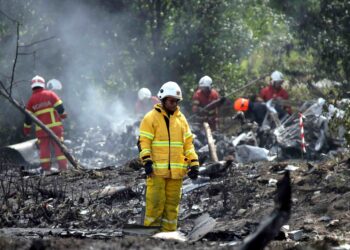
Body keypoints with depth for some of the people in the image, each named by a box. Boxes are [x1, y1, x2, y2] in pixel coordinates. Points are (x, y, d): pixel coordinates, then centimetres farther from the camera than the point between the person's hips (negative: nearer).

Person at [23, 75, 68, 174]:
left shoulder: (31, 100, 5)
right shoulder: (50, 94, 0)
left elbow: (28, 117, 5)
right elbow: (60, 107, -5)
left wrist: (26, 129, 17)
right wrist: (63, 115, 15)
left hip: (41, 129, 1)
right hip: (55, 126, -1)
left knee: (44, 149, 5)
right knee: (59, 148, 2)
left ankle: (46, 170, 1)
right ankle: (63, 168, -1)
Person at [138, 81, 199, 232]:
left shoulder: (181, 119, 15)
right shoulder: (151, 118, 0)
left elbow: (188, 143, 17)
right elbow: (144, 142, -5)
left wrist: (193, 164, 9)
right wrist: (147, 161, -16)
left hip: (176, 171, 5)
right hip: (157, 169, -5)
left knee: (172, 203, 6)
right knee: (155, 202, -8)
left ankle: (169, 232, 12)